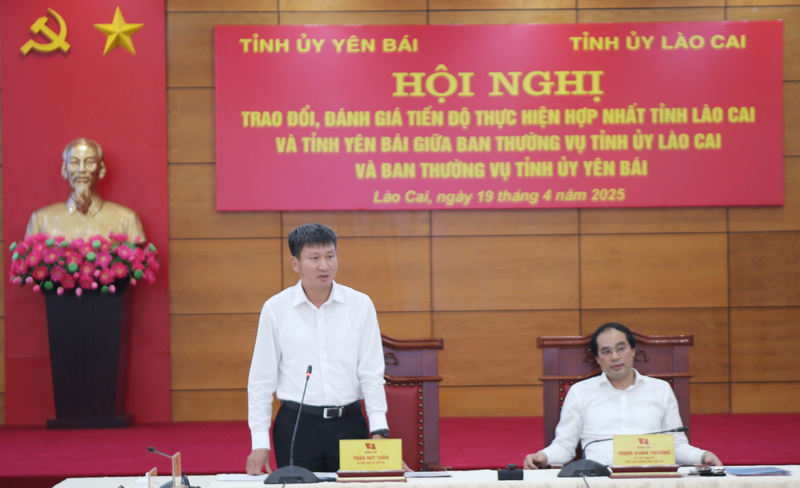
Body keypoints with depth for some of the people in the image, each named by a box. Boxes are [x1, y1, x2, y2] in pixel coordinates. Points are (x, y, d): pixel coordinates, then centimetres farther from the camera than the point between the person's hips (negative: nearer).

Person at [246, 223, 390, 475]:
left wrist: (378, 431, -6)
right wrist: (260, 442, 0)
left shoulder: (361, 305, 2)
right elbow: (261, 379, 4)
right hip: (296, 424, -1)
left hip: (349, 424, 1)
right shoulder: (275, 308, 1)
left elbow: (371, 374, 3)